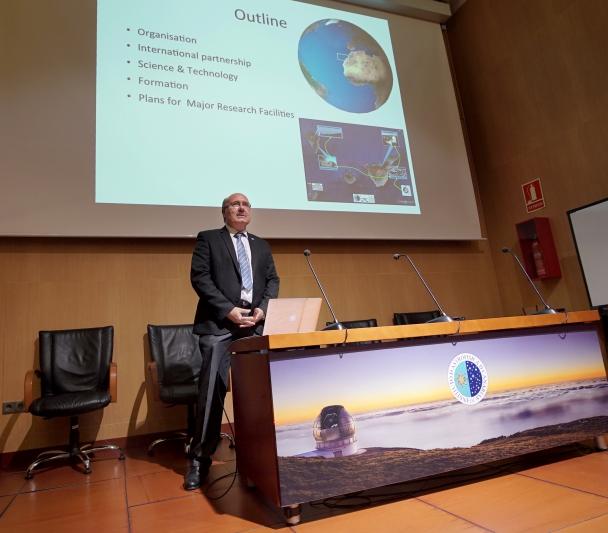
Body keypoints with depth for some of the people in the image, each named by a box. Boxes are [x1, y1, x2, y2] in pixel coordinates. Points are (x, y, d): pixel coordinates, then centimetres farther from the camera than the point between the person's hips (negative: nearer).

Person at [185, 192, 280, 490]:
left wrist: (263, 309, -4)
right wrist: (228, 310, -12)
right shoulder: (208, 239, 8)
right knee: (212, 391, -5)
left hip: (255, 323, 4)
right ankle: (199, 459, 8)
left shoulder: (261, 246, 22)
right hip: (219, 323, -4)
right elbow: (199, 276, -4)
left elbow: (272, 280, 15)